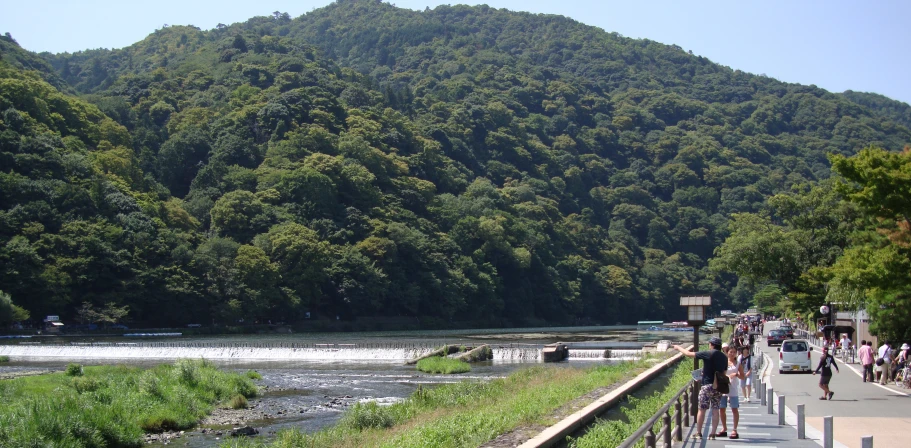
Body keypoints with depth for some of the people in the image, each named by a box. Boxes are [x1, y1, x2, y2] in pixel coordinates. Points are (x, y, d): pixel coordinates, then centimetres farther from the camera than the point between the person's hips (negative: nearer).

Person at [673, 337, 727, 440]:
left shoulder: (708, 354, -10)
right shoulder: (724, 357, 8)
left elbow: (689, 354, -6)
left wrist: (679, 348, 11)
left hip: (707, 385, -5)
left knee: (701, 409, 4)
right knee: (715, 410, 6)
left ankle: (698, 433, 11)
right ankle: (713, 434, 5)